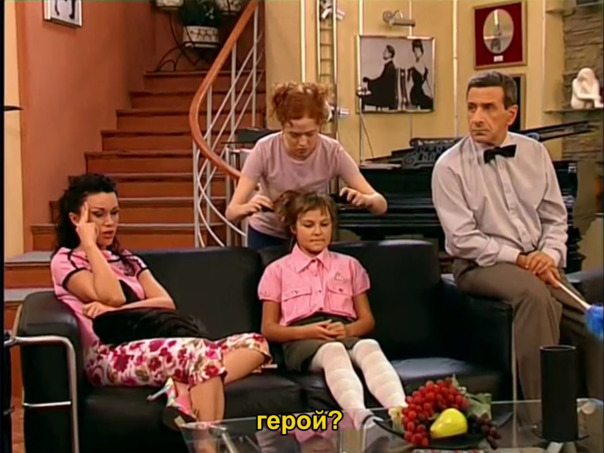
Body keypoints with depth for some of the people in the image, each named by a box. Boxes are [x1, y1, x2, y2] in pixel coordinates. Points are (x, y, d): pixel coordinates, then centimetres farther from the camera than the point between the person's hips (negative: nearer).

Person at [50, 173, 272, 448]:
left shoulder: (128, 260, 27)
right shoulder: (65, 261, 9)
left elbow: (167, 303, 8)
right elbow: (112, 296, -11)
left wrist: (117, 310, -9)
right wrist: (89, 243, 0)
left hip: (154, 351, 7)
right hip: (110, 358, -7)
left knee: (254, 343, -14)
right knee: (202, 349, -36)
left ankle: (185, 388, -35)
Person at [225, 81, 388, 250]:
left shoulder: (332, 152, -23)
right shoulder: (265, 150, -25)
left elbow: (381, 205, -23)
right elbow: (232, 211, -28)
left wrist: (364, 199, -45)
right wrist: (247, 208, -50)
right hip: (267, 236, -1)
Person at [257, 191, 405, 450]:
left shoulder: (349, 266, 25)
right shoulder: (277, 271, 17)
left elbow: (367, 320, 20)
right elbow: (268, 329, 12)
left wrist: (347, 329, -6)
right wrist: (307, 330, -9)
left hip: (346, 334, 3)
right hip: (301, 341, -2)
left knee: (369, 346, -38)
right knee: (333, 351, -42)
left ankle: (400, 413, -65)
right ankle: (362, 418, -70)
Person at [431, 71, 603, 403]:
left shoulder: (535, 153, 9)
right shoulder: (450, 166, -6)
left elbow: (555, 218, 11)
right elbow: (464, 239, -11)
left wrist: (550, 254, -9)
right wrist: (519, 260, -17)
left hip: (538, 264, 5)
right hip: (481, 265, -5)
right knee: (534, 294, -35)